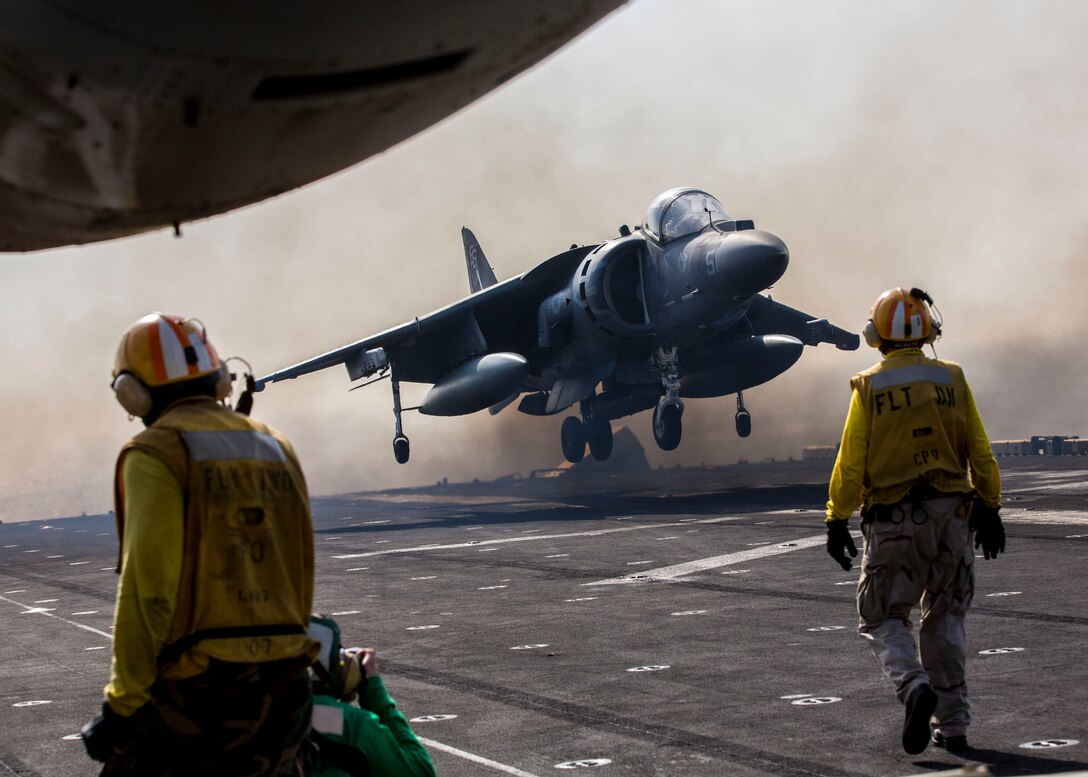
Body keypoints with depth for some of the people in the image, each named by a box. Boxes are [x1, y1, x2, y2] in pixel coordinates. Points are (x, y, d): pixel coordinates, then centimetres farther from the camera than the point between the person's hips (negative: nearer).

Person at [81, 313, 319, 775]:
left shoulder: (157, 455, -9)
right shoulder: (275, 449, 12)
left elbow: (147, 589, -15)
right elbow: (300, 573, 13)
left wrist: (122, 703, -11)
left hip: (193, 688, -6)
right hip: (280, 685, 7)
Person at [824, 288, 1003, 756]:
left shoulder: (869, 388, -6)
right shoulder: (952, 379, 1)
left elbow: (851, 463, -6)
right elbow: (980, 454, 4)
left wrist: (837, 521, 2)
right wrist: (989, 508, 13)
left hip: (893, 522, -3)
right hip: (951, 515, 3)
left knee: (884, 618, 8)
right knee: (945, 619, 15)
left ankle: (915, 686, -19)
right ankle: (952, 724, 15)